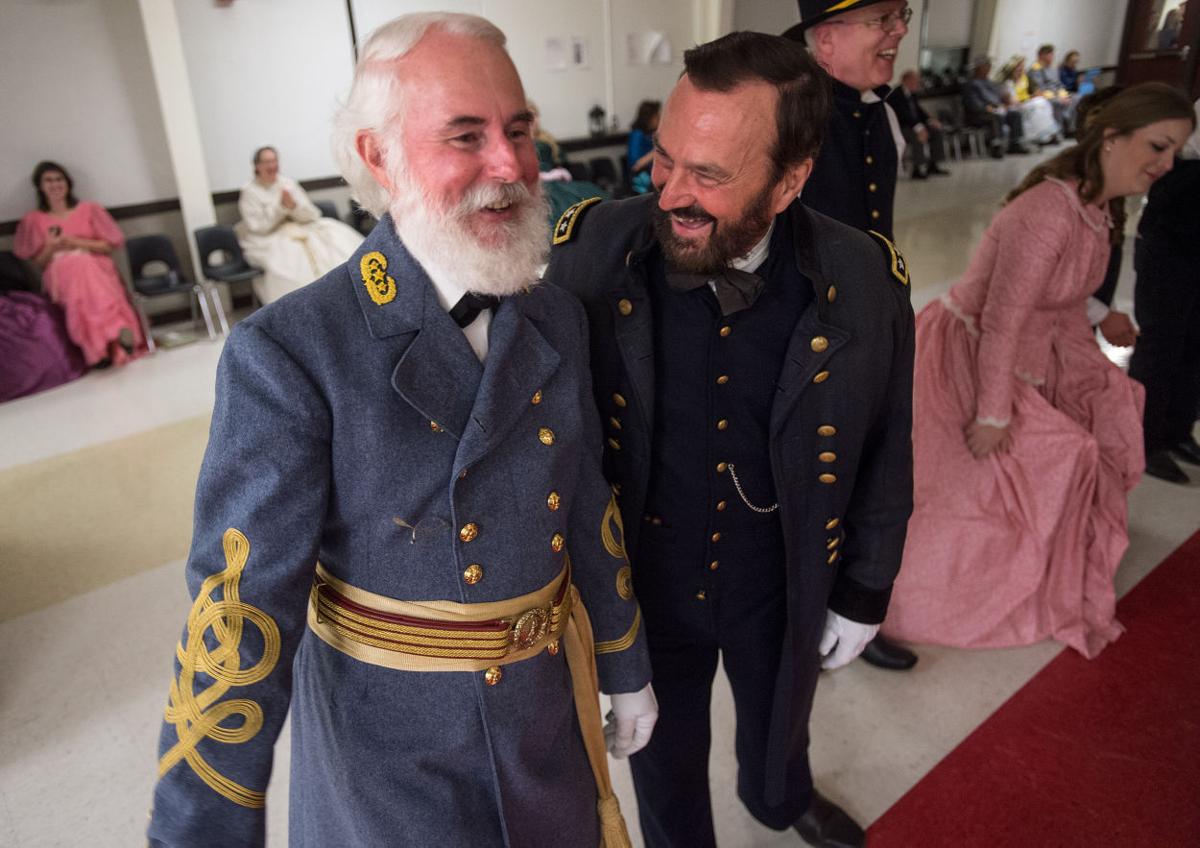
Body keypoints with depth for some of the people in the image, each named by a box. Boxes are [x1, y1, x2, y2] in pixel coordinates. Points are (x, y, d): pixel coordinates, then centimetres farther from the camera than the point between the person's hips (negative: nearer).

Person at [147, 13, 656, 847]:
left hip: (550, 707, 5)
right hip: (387, 741, -4)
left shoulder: (559, 320, -4)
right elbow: (243, 606, -22)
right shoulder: (288, 355, -21)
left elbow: (591, 510, 3)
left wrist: (626, 668, 11)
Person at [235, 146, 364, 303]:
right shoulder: (249, 191, 0)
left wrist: (294, 206, -15)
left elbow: (312, 215, 5)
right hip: (269, 241, -4)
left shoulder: (288, 183, 11)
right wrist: (280, 206, -17)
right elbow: (259, 227, -10)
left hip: (299, 230, 4)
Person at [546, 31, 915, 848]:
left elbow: (884, 455, -5)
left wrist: (864, 594, 3)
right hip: (640, 582, -1)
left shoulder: (867, 282, -20)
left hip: (783, 588, 2)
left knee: (780, 720, 32)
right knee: (666, 756, 25)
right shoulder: (591, 249, -22)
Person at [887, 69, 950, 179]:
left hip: (912, 126, 9)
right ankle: (917, 170, -27)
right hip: (898, 128, -9)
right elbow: (904, 115, -28)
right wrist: (918, 127, -38)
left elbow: (918, 111, 15)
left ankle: (933, 165, -2)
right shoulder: (895, 95, -18)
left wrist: (930, 120, -4)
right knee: (918, 136, -34)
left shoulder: (912, 93, 9)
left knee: (936, 131, -3)